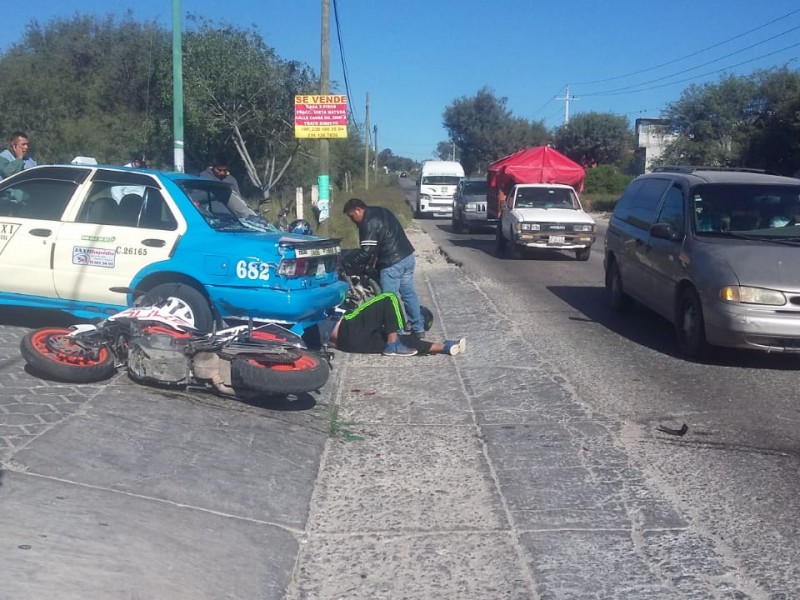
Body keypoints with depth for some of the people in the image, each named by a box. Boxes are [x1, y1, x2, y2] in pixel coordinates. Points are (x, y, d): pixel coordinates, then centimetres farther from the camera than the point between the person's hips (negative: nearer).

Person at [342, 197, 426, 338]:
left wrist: (347, 265, -9)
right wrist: (374, 258, 21)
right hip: (408, 257, 10)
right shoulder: (382, 211, 15)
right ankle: (418, 328, 22)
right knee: (408, 293, 16)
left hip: (392, 263, -10)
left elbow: (366, 252, -20)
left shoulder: (368, 223, -15)